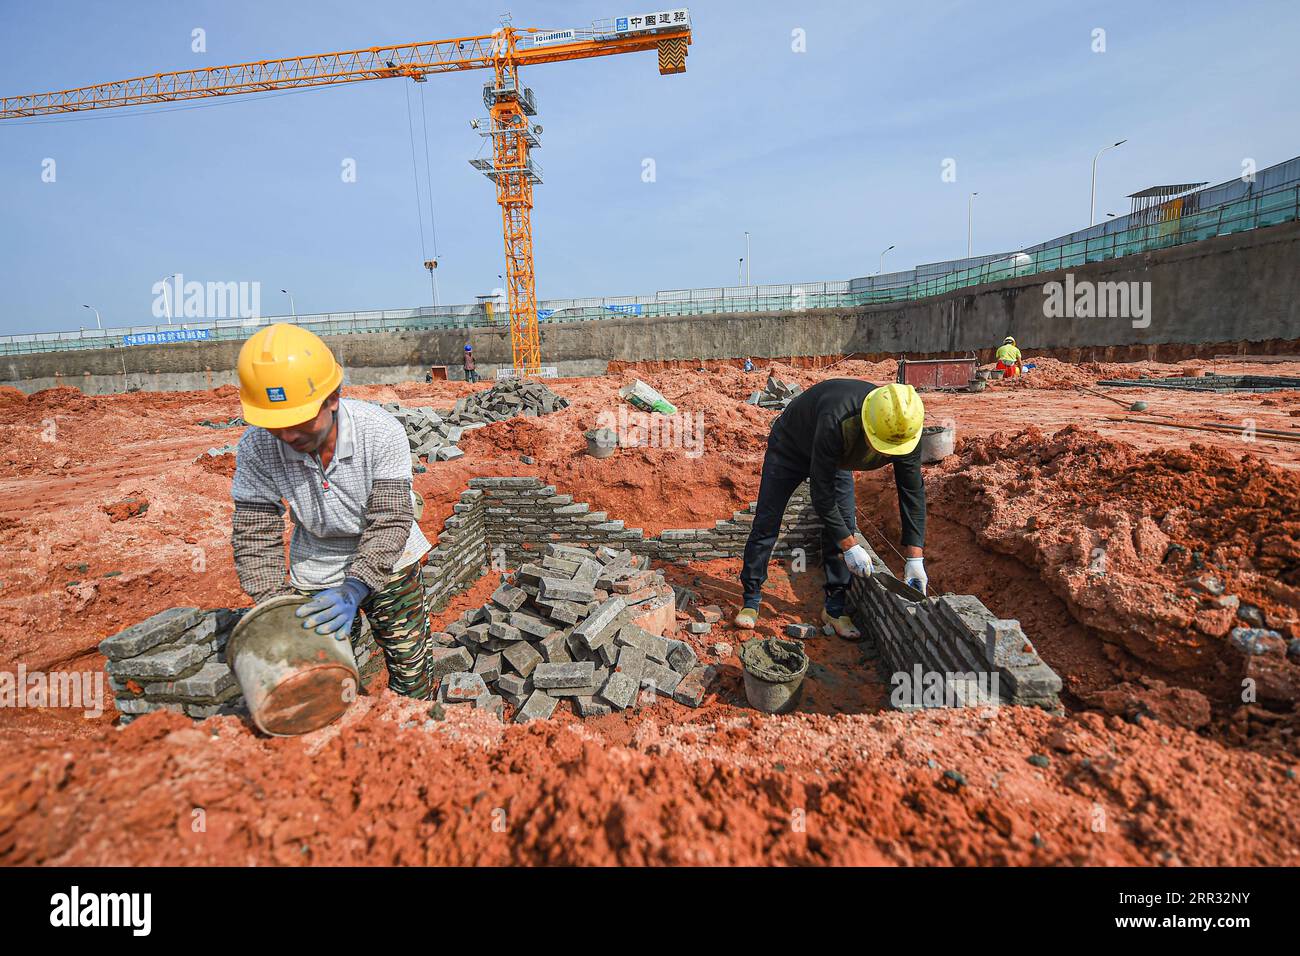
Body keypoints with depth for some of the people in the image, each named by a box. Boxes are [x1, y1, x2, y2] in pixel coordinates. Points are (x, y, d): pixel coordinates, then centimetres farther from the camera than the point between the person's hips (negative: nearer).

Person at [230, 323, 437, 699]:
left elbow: (390, 524, -30)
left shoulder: (382, 432, -29)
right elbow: (254, 536, -17)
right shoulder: (255, 448, -21)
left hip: (387, 563, -1)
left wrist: (352, 591, -42)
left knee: (412, 673, 10)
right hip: (315, 572, 2)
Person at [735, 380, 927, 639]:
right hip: (790, 448, -4)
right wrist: (849, 546, -32)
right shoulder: (836, 422, -46)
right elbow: (821, 493, -38)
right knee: (766, 523, -5)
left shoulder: (904, 431, -29)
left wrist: (915, 558, -20)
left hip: (836, 457, 5)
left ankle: (834, 606, 7)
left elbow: (913, 491, -18)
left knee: (844, 525, -6)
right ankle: (751, 597, 10)